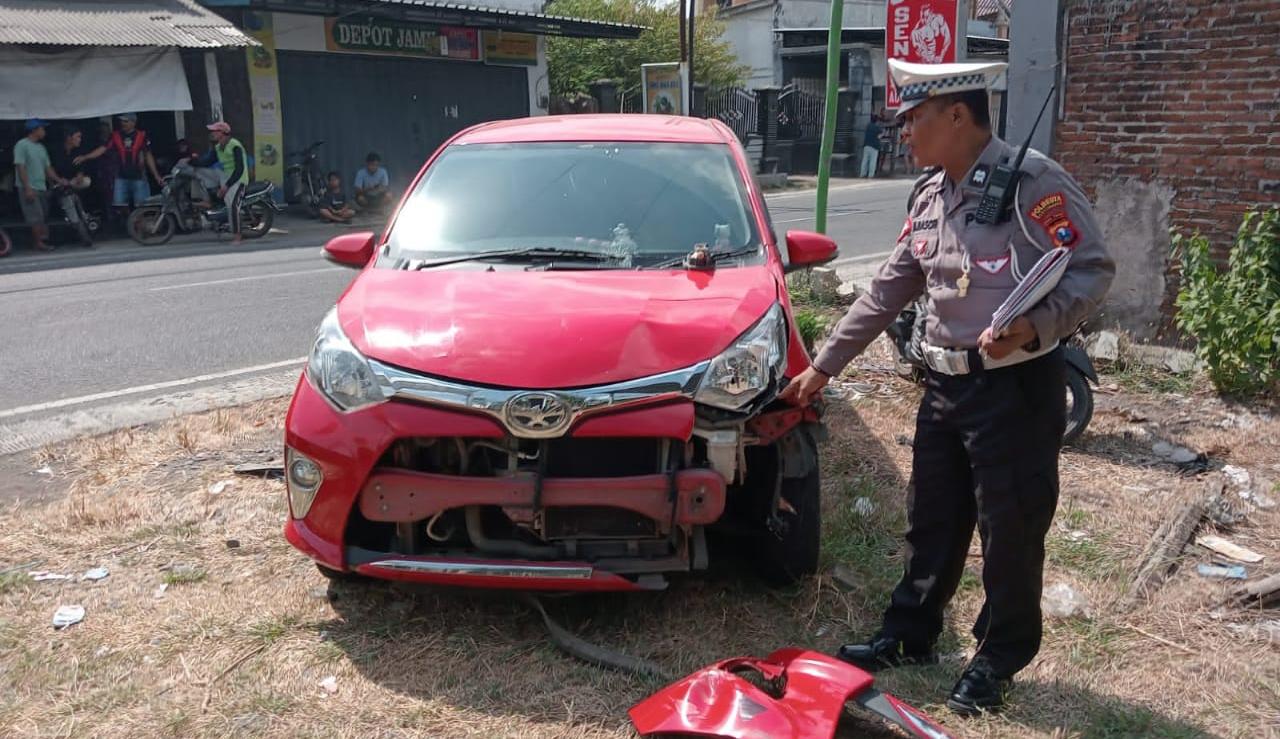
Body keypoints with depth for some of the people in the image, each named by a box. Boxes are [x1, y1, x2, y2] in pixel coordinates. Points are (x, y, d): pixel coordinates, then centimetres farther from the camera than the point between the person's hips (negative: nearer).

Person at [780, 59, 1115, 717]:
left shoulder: (1032, 181, -13)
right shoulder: (928, 197, 10)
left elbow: (1093, 270, -15)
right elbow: (884, 293, 15)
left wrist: (1033, 328, -32)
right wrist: (822, 367, 16)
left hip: (1017, 386, -7)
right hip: (945, 385, 7)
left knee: (1010, 531, 5)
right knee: (931, 521, 16)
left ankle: (999, 658, 23)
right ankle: (908, 635, 32)